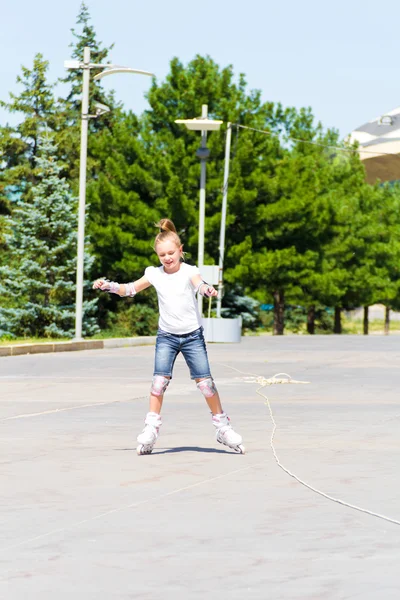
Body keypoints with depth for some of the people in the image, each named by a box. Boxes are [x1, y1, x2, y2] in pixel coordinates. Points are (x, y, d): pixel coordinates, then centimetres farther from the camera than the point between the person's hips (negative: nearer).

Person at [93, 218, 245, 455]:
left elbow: (199, 285, -30)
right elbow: (130, 290, 7)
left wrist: (208, 289, -54)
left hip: (192, 335, -2)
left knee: (205, 381, -2)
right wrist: (108, 285, -8)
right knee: (160, 379, -11)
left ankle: (222, 424, 11)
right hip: (167, 336, 2)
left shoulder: (189, 272, -9)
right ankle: (152, 427, -4)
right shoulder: (155, 274, 0)